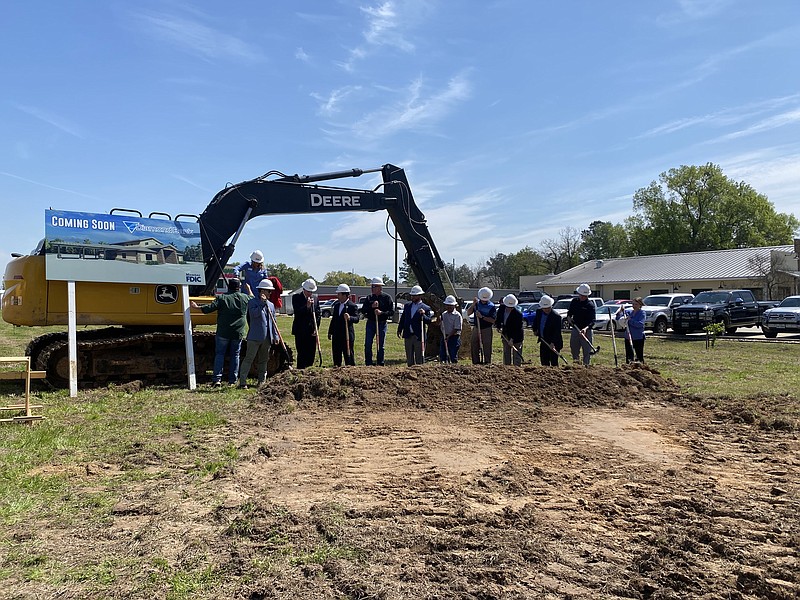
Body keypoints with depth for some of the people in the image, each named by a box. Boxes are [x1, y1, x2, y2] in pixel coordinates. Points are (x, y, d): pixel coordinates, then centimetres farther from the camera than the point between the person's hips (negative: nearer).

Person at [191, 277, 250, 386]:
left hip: (223, 332, -2)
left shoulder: (222, 298, -6)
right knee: (235, 355, 9)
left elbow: (211, 307, -11)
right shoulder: (245, 298, 2)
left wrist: (198, 307, 3)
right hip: (238, 333, 2)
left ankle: (217, 379, -2)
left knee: (219, 354, 6)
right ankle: (232, 380, 10)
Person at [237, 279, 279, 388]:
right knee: (249, 359, -6)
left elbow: (273, 322, 18)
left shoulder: (271, 305, 17)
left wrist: (275, 336, 13)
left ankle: (262, 381, 20)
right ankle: (242, 382, -5)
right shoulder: (252, 302, -2)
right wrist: (262, 303, -18)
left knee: (263, 360, 12)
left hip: (267, 338, 6)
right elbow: (253, 314, -20)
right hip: (255, 337, -6)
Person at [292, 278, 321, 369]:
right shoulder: (296, 297, -3)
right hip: (300, 331, -4)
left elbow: (318, 314, 11)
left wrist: (316, 328, 3)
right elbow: (297, 312, -14)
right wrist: (307, 306, -28)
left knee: (311, 355, 7)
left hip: (312, 331, 4)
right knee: (301, 354, -5)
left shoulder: (315, 299, 10)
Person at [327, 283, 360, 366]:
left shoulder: (353, 306, -8)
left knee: (349, 355, -1)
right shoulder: (336, 305, 13)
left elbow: (356, 319, -19)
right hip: (336, 335, 7)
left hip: (347, 335, -7)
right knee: (336, 356, 12)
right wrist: (330, 332, 18)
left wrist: (349, 318, -39)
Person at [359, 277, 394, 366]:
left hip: (382, 324, -2)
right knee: (367, 345, 1)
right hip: (370, 323, 2)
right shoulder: (369, 298, 7)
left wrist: (381, 313, -20)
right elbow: (363, 310, 0)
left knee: (381, 345, 5)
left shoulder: (386, 298, -1)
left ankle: (380, 364, 15)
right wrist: (371, 306, -15)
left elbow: (392, 311, -6)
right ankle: (368, 363, 11)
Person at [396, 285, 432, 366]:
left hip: (419, 336, -4)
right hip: (408, 335, 5)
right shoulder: (407, 305, 12)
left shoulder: (425, 308, -3)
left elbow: (429, 321, -8)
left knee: (419, 357, 0)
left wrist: (423, 315, -24)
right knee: (409, 356, 12)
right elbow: (402, 318, 15)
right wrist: (399, 330, 9)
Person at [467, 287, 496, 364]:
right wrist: (473, 304, -11)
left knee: (487, 347, -2)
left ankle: (487, 362, 5)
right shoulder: (477, 303, 4)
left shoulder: (492, 306, -7)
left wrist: (482, 317, -21)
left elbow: (493, 320, -13)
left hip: (486, 329, -4)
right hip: (476, 328, 4)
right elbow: (468, 314, 1)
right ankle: (476, 362, 16)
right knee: (473, 346, 6)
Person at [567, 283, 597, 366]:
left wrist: (586, 328, -30)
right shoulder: (574, 301, 7)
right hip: (575, 329, 5)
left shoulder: (590, 305, -7)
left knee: (587, 350, -3)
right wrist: (569, 317, -3)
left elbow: (592, 321, -13)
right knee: (573, 348, 13)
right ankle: (576, 361, 29)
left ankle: (586, 365, 4)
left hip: (586, 330, -4)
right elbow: (569, 312, 21)